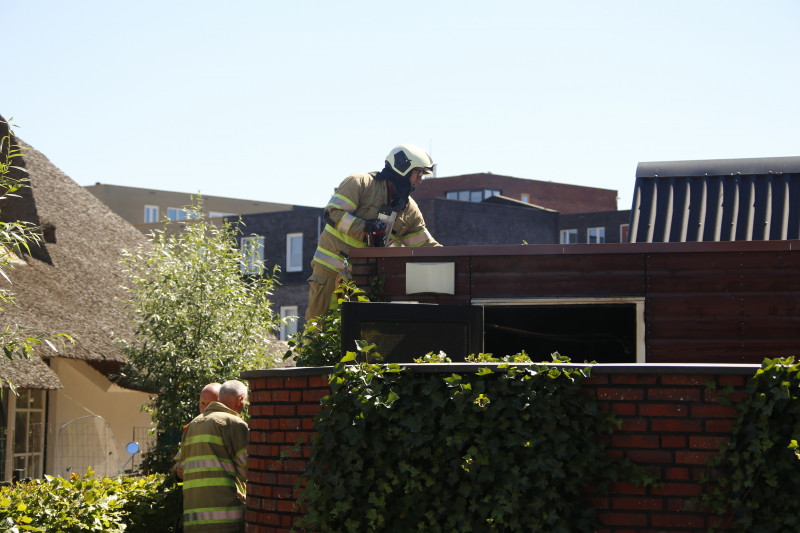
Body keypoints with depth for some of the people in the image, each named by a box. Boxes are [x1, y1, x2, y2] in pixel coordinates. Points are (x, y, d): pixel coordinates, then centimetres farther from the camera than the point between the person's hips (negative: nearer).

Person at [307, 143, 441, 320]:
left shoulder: (409, 209, 11)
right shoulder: (360, 183, -7)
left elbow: (425, 245, 14)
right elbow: (333, 213, -16)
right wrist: (365, 228, -26)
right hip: (331, 270, -5)